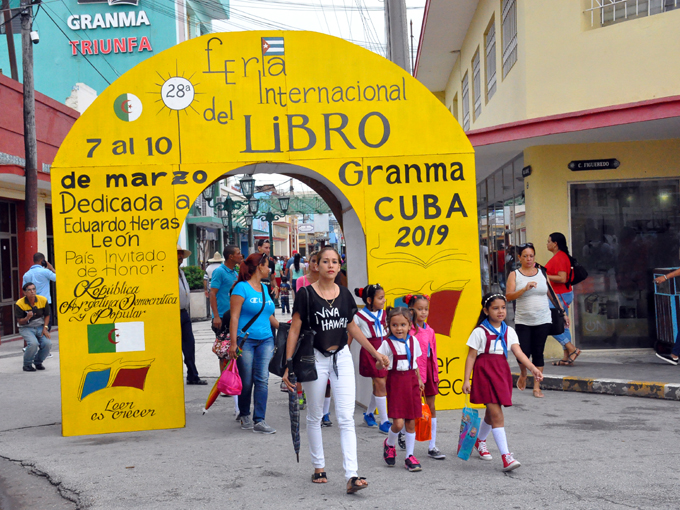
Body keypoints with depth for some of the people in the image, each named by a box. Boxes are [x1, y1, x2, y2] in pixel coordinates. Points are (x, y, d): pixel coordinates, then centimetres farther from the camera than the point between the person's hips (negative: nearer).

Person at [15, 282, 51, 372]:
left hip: (40, 327, 3)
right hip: (26, 328, -3)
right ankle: (27, 364, -5)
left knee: (47, 343, -21)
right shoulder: (19, 304, -14)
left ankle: (38, 362, 8)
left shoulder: (43, 300, -6)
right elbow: (20, 321, -9)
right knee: (33, 343, -31)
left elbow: (47, 315, 6)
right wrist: (27, 318, -30)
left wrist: (45, 328, -7)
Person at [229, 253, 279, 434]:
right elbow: (234, 316, -10)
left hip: (265, 340, 6)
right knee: (246, 382, 2)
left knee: (262, 379, -3)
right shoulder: (242, 287, -5)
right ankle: (244, 415, 23)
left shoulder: (264, 288, 16)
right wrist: (233, 342, -16)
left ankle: (259, 421, -1)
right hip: (246, 339, -6)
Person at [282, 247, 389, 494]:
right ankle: (319, 466, 29)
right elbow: (294, 330, -7)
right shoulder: (306, 294, -8)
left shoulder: (345, 295, 4)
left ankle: (351, 476, -10)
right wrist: (288, 364, -12)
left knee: (346, 417, -6)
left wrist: (375, 353, 17)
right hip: (315, 359, -2)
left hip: (342, 357, 3)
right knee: (315, 416, 11)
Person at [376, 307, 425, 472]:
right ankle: (389, 444, 22)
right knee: (398, 423, -10)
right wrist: (381, 364, -26)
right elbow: (378, 365, -5)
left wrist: (419, 379, 19)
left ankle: (410, 456, 17)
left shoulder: (413, 341, 6)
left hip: (411, 381, 4)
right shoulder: (387, 343, -7)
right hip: (396, 382, -4)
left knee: (411, 422, 6)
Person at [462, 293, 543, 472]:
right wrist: (466, 380, -9)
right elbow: (471, 357, -4)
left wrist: (533, 368, -17)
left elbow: (518, 352, -3)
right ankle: (506, 457, -15)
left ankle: (480, 441, 44)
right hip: (484, 372, -5)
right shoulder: (480, 332, -4)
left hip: (502, 372, 5)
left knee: (492, 412, 16)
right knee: (497, 414, -12)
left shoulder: (509, 331, 8)